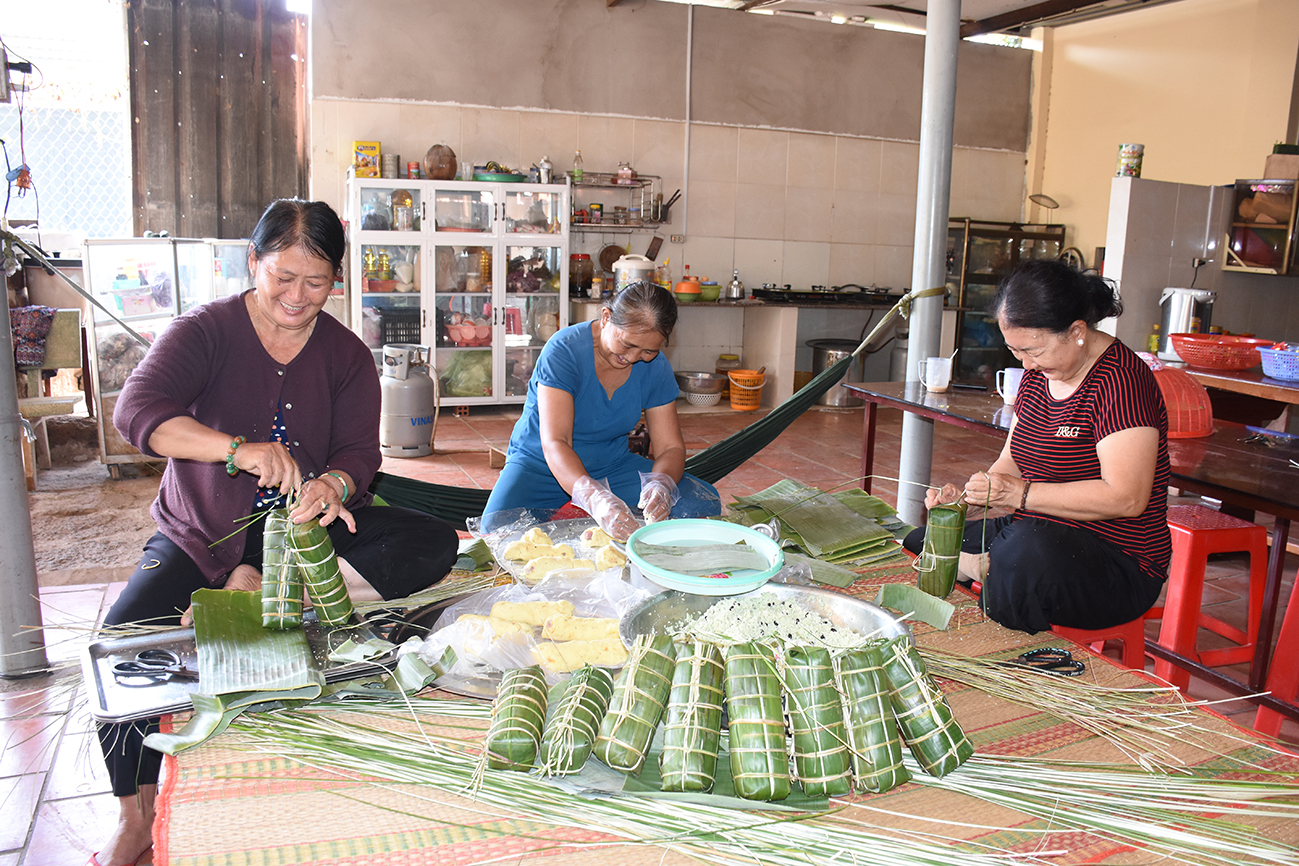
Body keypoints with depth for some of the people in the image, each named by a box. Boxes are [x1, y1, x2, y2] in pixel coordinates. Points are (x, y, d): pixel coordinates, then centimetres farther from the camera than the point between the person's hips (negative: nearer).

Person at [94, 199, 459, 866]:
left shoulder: (347, 354, 2)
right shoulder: (205, 331, -7)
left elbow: (359, 451, -7)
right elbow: (136, 410, -23)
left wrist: (335, 484, -32)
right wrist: (238, 449, -40)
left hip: (306, 528, 2)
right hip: (201, 535, -1)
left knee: (435, 543, -19)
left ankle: (260, 584, -22)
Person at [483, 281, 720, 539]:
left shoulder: (656, 368, -7)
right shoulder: (563, 351, -23)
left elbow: (670, 447, -6)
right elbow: (554, 444, -32)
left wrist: (661, 485, -32)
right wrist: (595, 499, -50)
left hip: (613, 465, 4)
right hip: (541, 465, -4)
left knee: (704, 503, -16)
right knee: (499, 528, -34)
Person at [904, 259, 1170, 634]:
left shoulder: (1121, 380, -18)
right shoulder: (1037, 374, 8)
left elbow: (1126, 498, -25)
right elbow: (1011, 463, 13)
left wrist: (1021, 493, -26)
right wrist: (968, 496, -6)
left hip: (1117, 566, -8)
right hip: (1032, 531, 8)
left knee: (1028, 549, -40)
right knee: (916, 546, -1)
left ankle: (979, 568, -14)